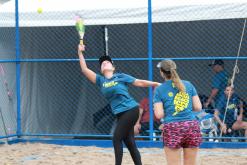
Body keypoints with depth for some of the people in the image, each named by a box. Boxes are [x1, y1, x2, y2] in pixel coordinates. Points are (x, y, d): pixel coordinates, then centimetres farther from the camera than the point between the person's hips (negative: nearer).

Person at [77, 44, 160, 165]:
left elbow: (140, 82, 4)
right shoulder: (100, 80, 10)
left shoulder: (120, 77, 0)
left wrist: (157, 84, 1)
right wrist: (80, 53, -1)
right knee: (129, 143, 6)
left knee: (117, 139, -7)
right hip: (120, 114, 5)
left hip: (130, 110, -5)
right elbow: (84, 69, 6)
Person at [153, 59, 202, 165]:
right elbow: (198, 107, 7)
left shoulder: (159, 90, 2)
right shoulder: (188, 85, 10)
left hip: (172, 129, -3)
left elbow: (159, 115, -4)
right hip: (192, 126, 3)